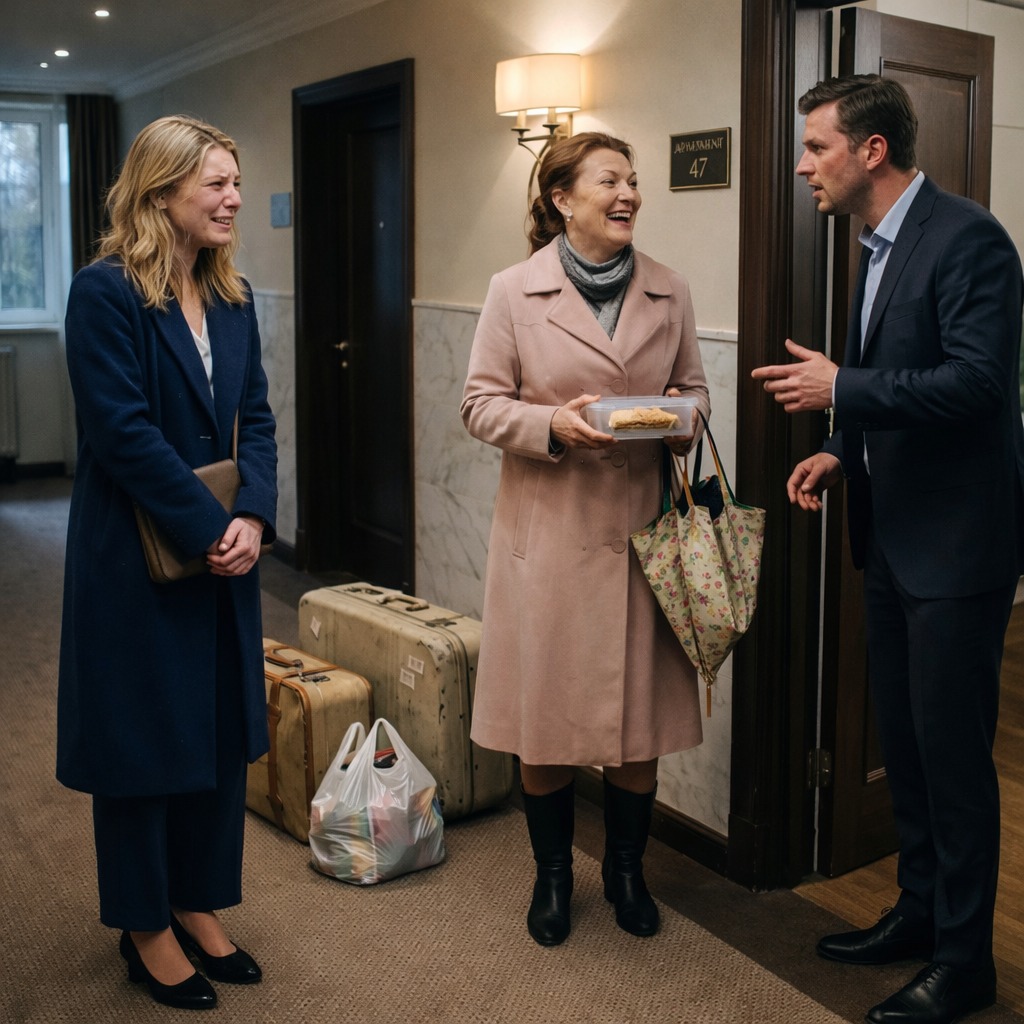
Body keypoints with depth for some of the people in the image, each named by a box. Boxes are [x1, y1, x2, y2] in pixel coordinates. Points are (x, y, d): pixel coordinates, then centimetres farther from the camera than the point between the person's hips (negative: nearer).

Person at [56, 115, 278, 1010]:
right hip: (135, 559, -7)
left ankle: (198, 904, 33)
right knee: (141, 737, 7)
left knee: (222, 732, 14)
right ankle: (145, 927, 26)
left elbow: (255, 419, 5)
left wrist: (253, 518, -10)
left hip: (224, 551, 7)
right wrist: (212, 529, -18)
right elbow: (124, 433, -19)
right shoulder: (105, 293, -13)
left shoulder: (231, 295, 7)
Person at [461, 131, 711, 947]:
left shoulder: (671, 293, 4)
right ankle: (553, 875, 29)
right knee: (545, 719, 7)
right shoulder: (514, 291, -4)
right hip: (548, 534, -2)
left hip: (641, 529, 2)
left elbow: (695, 389, 12)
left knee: (642, 715, 9)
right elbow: (481, 404, -3)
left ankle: (626, 871, 32)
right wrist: (554, 424, -20)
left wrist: (680, 418, -11)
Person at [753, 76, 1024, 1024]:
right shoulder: (880, 247, 13)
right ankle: (919, 911, 35)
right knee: (901, 742, 18)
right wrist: (844, 452, 6)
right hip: (892, 537, 9)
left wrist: (841, 390, -21)